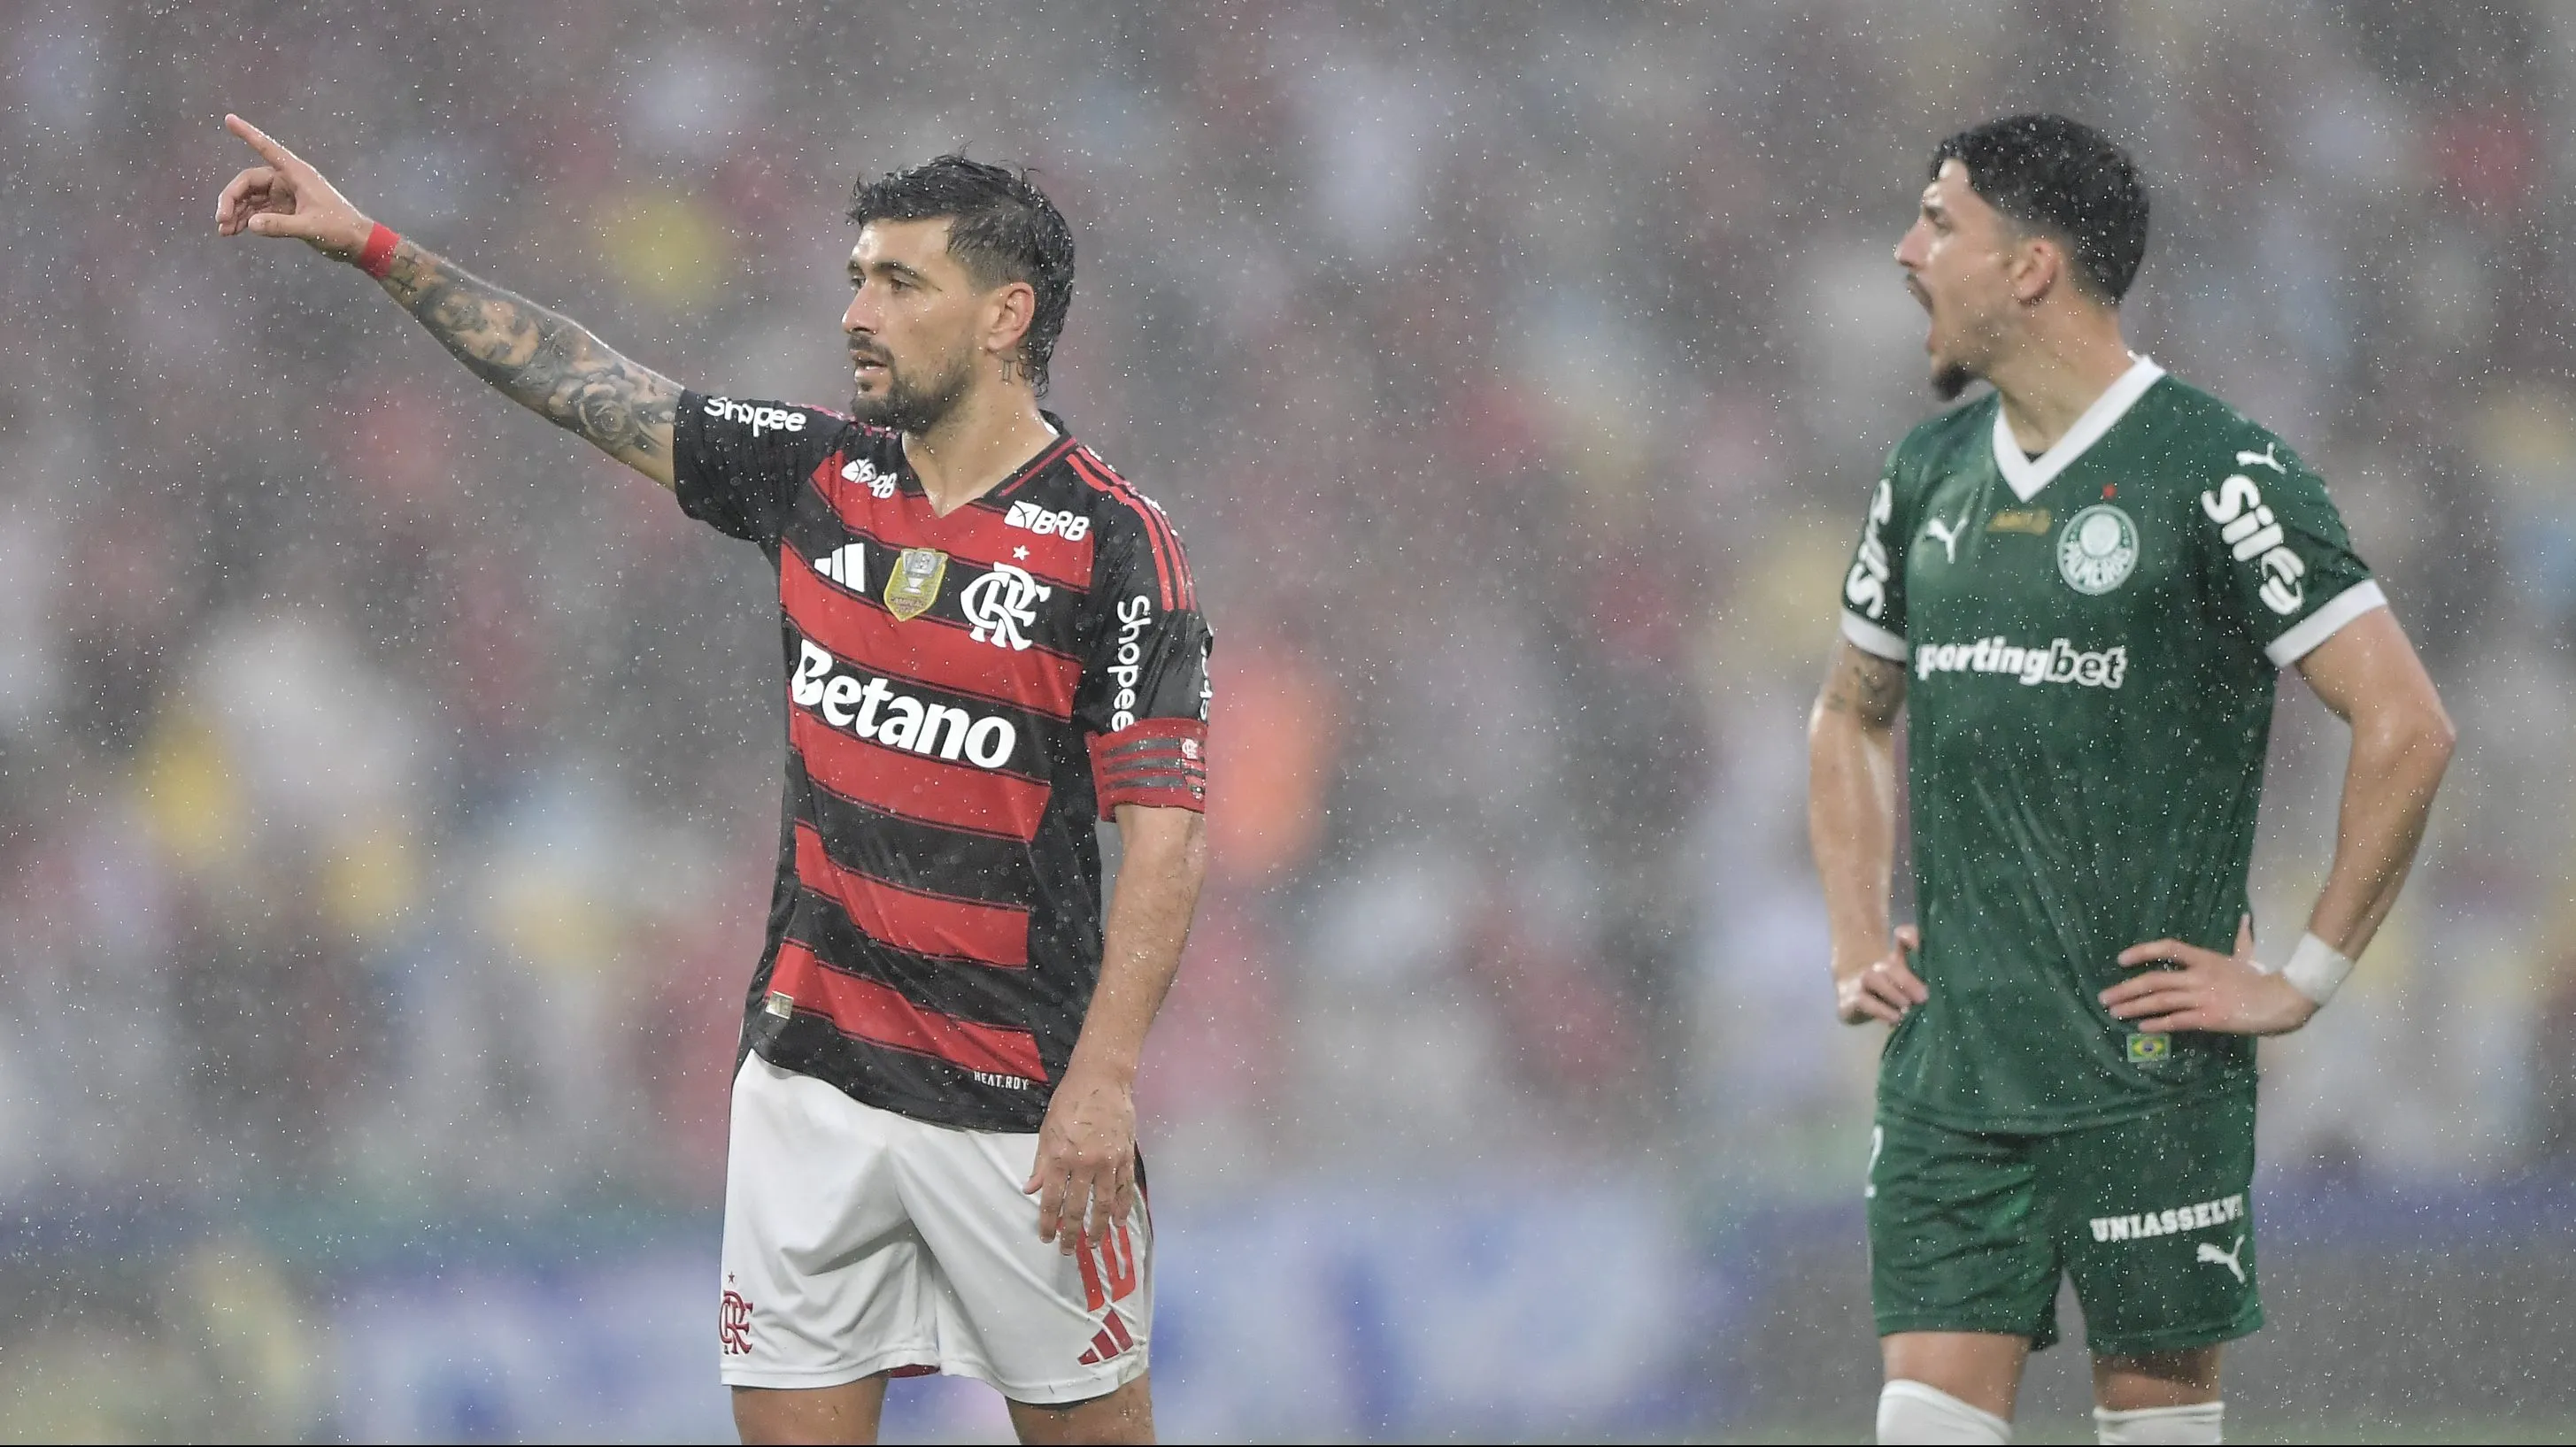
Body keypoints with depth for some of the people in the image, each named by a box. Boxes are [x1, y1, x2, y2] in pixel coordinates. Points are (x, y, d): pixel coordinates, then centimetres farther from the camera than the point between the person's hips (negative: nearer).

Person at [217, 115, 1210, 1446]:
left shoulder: (1114, 546, -10)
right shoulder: (818, 475, 6)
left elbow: (1165, 831, -13)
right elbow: (585, 383, 15)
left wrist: (1105, 1079, -21)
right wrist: (373, 247, 14)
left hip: (1013, 1108, -5)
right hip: (811, 1074, 5)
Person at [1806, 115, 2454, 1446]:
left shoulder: (2214, 476, -9)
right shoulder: (1930, 474, 12)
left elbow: (2406, 727, -12)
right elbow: (1849, 717, 29)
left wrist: (2304, 979, -10)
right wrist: (1856, 945, 16)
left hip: (2146, 1070, -6)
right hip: (1947, 1066, 6)